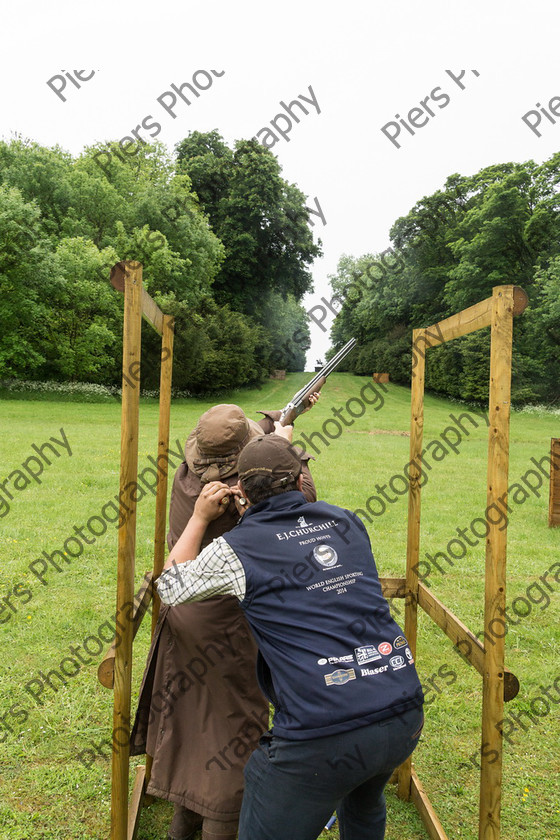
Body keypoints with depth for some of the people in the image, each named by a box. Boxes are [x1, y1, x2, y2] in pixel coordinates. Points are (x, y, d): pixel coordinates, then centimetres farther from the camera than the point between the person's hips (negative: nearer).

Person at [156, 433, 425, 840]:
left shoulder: (238, 550, -5)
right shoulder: (345, 521, 8)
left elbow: (170, 587, 12)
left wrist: (200, 518, 20)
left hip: (322, 735, -6)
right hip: (406, 718, 6)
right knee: (364, 803, 37)